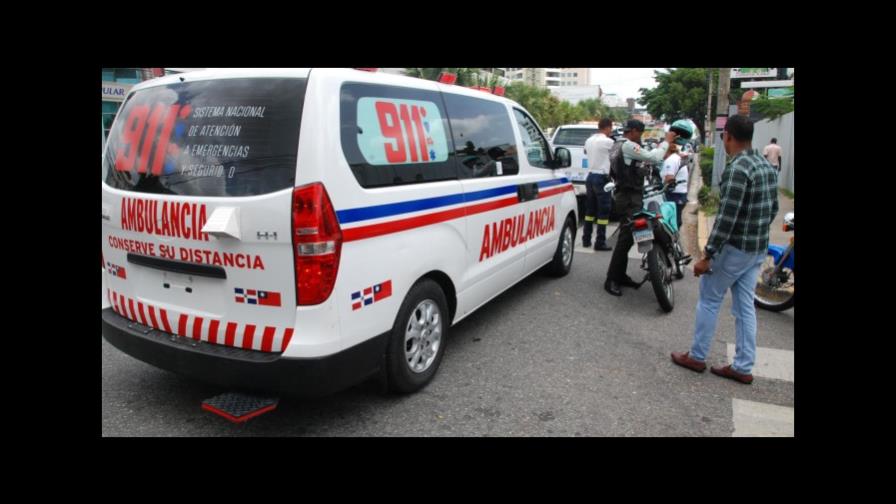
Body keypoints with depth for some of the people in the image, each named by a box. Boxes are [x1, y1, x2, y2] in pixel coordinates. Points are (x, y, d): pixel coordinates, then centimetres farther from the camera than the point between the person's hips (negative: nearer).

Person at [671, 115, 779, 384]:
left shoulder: (737, 169, -21)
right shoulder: (767, 166, 7)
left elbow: (726, 217, -25)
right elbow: (773, 209, 15)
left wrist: (707, 256, -21)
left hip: (735, 249, -8)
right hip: (759, 250, 8)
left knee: (709, 300, 7)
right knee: (745, 306, 13)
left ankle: (697, 357, 19)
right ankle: (743, 367, 20)